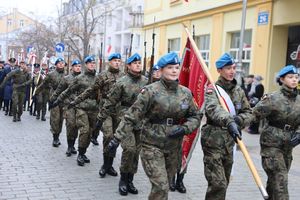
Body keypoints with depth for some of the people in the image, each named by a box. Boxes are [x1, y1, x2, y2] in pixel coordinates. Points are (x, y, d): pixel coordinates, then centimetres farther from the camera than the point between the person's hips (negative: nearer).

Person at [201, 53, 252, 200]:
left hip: (229, 141, 6)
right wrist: (229, 122, -47)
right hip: (213, 141, -6)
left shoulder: (239, 90, 10)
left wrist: (238, 120, -15)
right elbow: (213, 108, -29)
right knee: (218, 184, -13)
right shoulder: (213, 88, -9)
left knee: (224, 183, 17)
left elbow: (248, 113, 9)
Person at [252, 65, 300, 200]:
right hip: (272, 144, -6)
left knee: (275, 180, 16)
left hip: (288, 146, 6)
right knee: (280, 180, -10)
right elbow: (255, 115, -14)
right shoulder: (273, 98, -11)